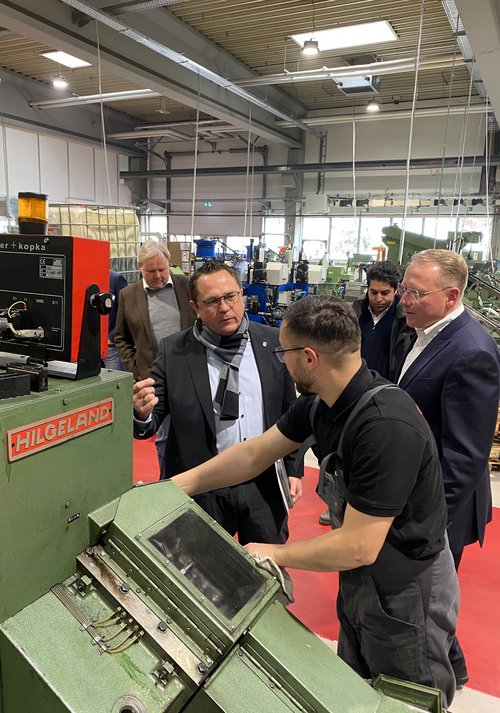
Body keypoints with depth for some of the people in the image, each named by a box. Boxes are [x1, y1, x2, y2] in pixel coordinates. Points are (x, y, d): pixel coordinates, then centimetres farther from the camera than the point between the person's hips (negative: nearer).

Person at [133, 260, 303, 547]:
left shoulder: (273, 342, -3)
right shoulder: (174, 351, -7)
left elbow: (289, 412, 5)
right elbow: (152, 421, -5)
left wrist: (293, 469, 6)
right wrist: (143, 414, -26)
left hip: (265, 484, 2)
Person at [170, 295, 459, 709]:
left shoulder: (387, 426, -37)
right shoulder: (322, 401, -11)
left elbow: (358, 547, -32)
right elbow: (254, 454, -1)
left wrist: (275, 554, -19)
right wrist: (176, 485, 0)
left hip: (406, 590, -7)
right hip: (360, 576, 7)